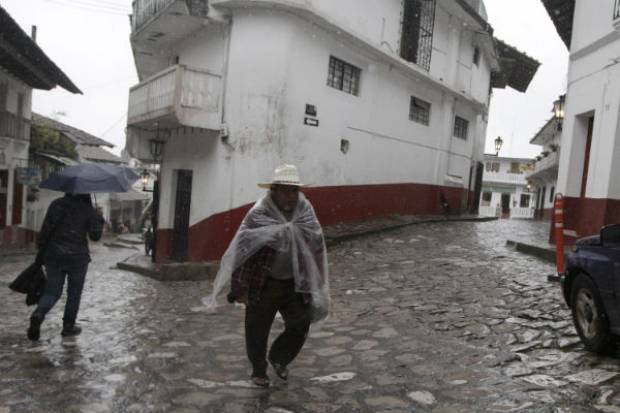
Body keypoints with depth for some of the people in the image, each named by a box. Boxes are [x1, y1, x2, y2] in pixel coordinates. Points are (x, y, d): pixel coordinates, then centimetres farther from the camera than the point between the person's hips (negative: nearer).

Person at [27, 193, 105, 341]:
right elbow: (95, 236, -5)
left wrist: (41, 249, 5)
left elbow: (46, 228, -3)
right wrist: (99, 217, 7)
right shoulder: (88, 209, -5)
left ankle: (38, 314, -12)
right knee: (74, 293, 13)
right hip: (77, 257, -2)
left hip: (53, 256, 2)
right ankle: (68, 326, 18)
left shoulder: (57, 204, 1)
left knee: (52, 291, 13)